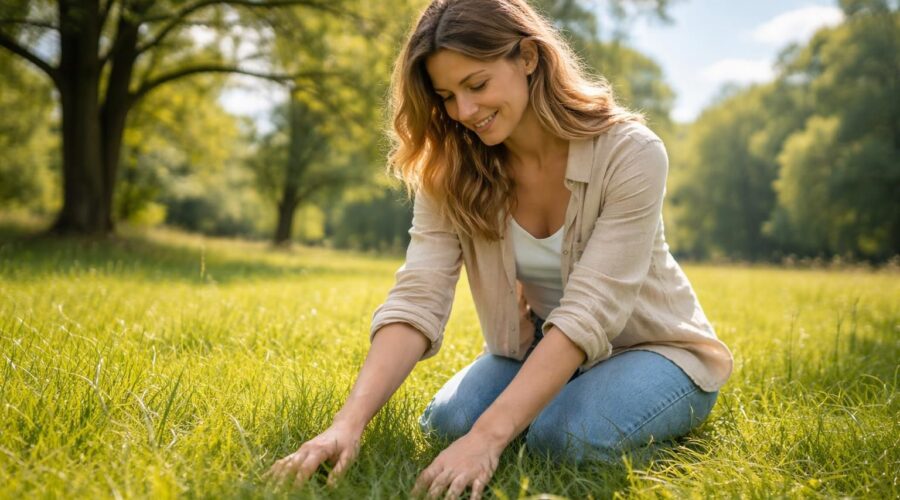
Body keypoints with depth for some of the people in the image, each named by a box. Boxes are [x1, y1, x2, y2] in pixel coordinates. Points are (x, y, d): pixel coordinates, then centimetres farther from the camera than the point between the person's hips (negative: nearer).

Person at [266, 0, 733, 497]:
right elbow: (415, 300, -24)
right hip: (540, 349, 4)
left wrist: (488, 437, -43)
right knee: (448, 421, -21)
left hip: (655, 348, -3)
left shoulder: (630, 153, -26)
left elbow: (586, 314, -33)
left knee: (566, 436, -30)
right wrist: (348, 423, -39)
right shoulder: (449, 172, -13)